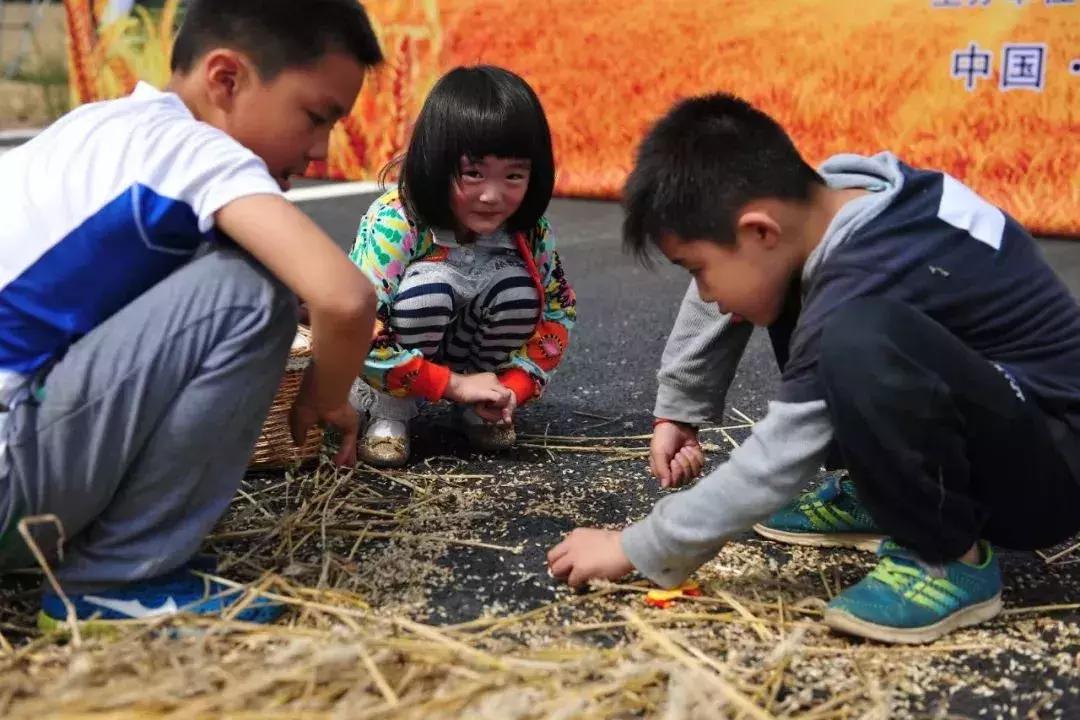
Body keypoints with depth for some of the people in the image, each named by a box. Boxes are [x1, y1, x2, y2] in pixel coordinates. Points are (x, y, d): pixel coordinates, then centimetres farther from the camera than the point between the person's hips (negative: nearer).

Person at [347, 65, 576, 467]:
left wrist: (513, 385, -19)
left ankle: (478, 411, -3)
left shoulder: (528, 230, -17)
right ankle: (390, 413, -14)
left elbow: (560, 310, -5)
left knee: (517, 285, -23)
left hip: (462, 346, 4)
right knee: (430, 285, -33)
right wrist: (455, 384, -31)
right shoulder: (394, 223, -30)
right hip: (386, 372, -4)